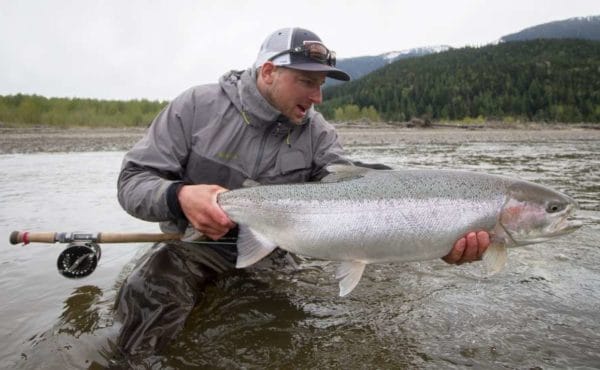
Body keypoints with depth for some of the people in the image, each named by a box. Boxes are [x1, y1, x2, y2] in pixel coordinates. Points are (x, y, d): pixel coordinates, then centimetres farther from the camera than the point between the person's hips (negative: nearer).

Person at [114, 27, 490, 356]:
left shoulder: (317, 133, -7)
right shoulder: (198, 105, -12)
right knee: (149, 299, -26)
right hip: (198, 245, -2)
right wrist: (178, 196, -36)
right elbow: (134, 180, -11)